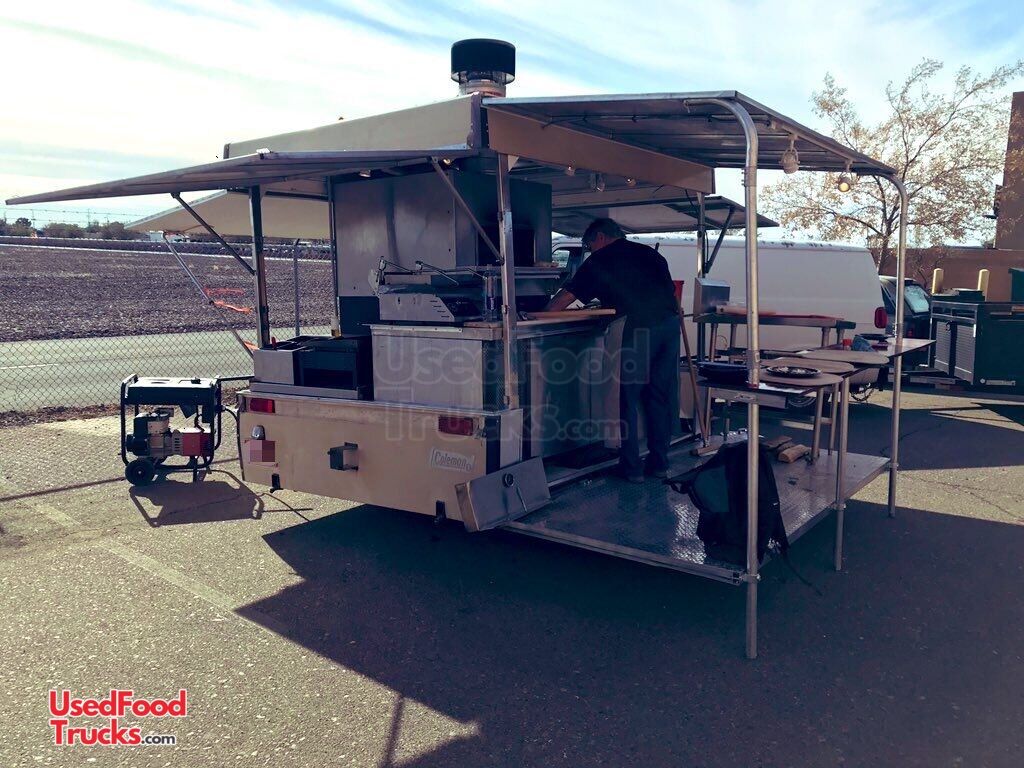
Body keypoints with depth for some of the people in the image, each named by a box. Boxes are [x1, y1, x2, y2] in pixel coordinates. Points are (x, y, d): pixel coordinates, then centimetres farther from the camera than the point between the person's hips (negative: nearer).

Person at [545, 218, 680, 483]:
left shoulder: (600, 260, 9)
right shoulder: (649, 253, 23)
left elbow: (566, 296, 11)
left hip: (636, 329, -5)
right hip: (670, 321, 6)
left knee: (627, 397, 5)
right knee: (662, 395, 12)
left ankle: (632, 467, 8)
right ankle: (659, 463, 20)